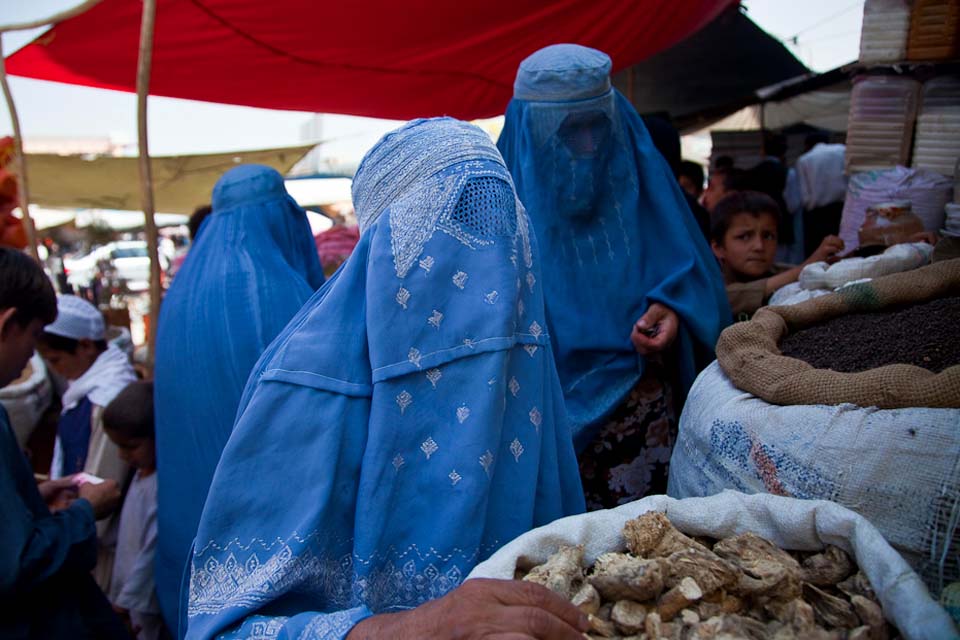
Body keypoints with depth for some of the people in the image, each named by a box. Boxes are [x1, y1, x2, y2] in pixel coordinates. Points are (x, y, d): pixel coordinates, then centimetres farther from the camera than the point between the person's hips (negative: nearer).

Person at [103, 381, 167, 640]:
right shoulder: (142, 473, 4)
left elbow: (154, 551, -23)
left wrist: (125, 602, -15)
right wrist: (118, 596, 17)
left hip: (153, 607, -8)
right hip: (132, 595, 8)